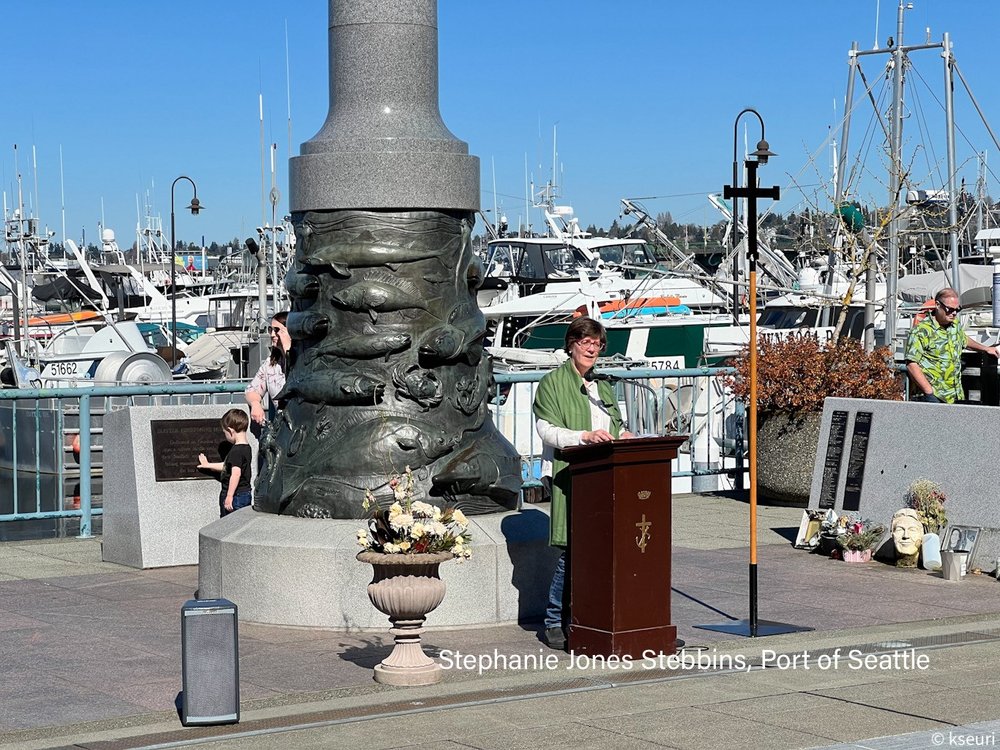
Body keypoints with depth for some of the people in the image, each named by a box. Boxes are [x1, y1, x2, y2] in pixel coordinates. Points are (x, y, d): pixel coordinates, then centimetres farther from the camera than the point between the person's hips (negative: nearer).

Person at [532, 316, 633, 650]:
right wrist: (585, 436, -21)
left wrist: (622, 436, 6)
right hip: (571, 475, -6)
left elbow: (617, 427, 30)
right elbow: (547, 430, -7)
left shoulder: (602, 387, 24)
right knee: (571, 550, -10)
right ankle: (554, 623, -1)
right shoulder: (553, 383, 3)